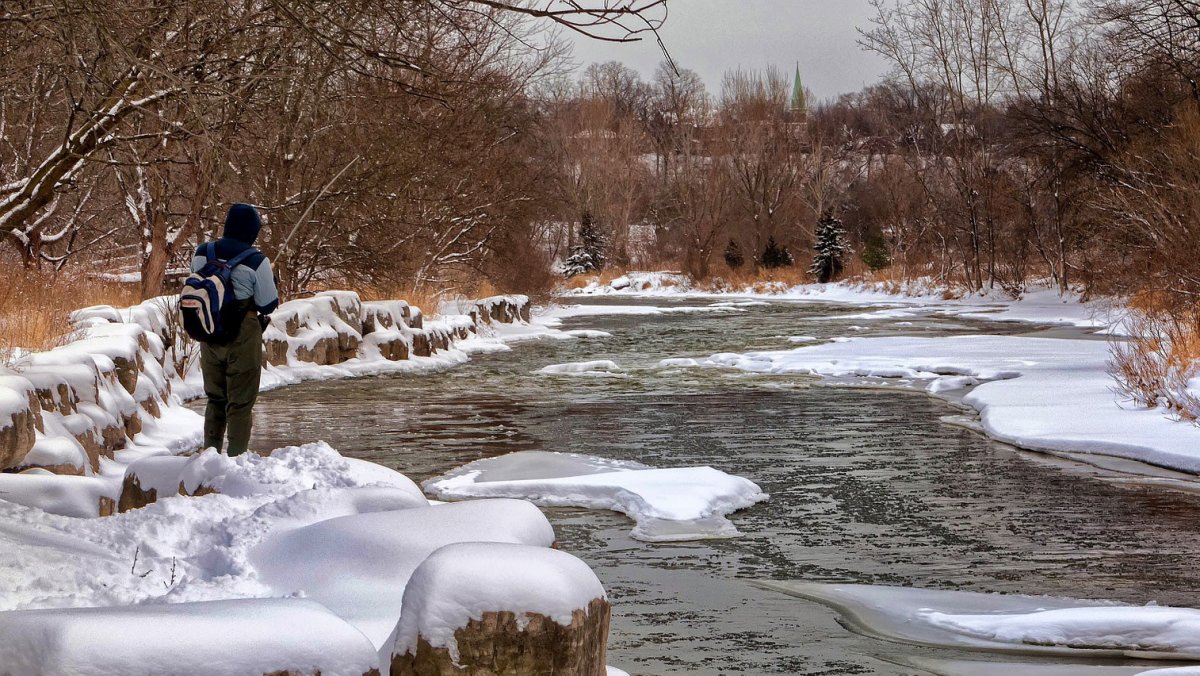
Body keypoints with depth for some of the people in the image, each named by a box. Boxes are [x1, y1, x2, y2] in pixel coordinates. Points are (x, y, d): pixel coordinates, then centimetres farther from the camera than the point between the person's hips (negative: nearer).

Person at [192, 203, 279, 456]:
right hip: (242, 338, -5)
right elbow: (268, 305, -11)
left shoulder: (201, 254, -2)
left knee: (215, 398, 19)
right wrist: (272, 283, 7)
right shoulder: (255, 261, -17)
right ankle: (236, 458, 8)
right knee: (241, 402, 6)